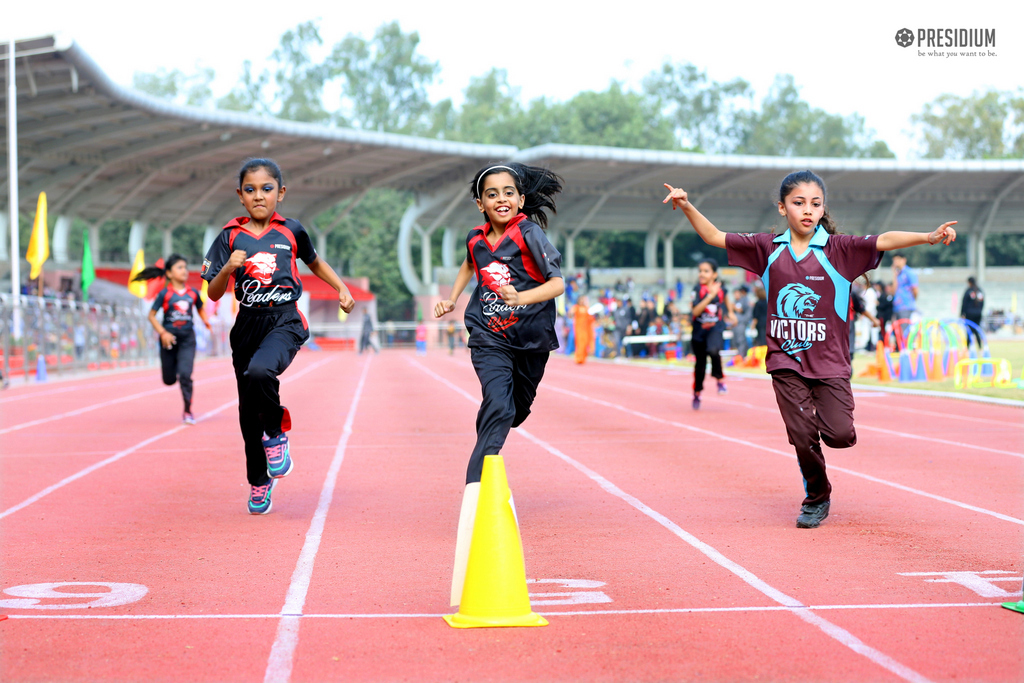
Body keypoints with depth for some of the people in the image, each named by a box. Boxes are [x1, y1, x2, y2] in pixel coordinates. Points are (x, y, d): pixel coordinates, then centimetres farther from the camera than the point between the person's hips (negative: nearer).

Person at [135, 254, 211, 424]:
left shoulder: (193, 293, 1)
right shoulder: (165, 294, -7)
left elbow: (200, 309, 18)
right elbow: (151, 316, -3)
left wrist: (206, 321, -3)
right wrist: (163, 333, -15)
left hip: (187, 337, 1)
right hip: (169, 338, -1)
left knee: (185, 374, -15)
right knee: (169, 380, 9)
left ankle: (188, 411, -2)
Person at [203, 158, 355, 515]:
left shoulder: (291, 231, 4)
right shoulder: (230, 236, 3)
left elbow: (314, 262, 24)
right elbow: (213, 293, 1)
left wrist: (342, 289, 14)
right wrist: (228, 268, -17)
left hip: (285, 321, -2)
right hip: (248, 325, 2)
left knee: (260, 372, -33)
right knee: (249, 411, 8)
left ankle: (277, 431, -4)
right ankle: (259, 482, 28)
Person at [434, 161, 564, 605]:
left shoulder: (530, 233, -12)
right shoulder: (477, 239, 0)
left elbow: (558, 282, -20)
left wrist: (522, 297, -35)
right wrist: (452, 299, 16)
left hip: (531, 339, 0)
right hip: (489, 340, 0)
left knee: (515, 414, 16)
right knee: (498, 409, -21)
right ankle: (474, 493, -27)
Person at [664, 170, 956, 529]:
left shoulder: (838, 249, -4)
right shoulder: (768, 248, 3)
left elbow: (883, 241, -16)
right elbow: (715, 237, 7)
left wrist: (929, 237, -30)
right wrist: (687, 207, -7)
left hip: (829, 361, -1)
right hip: (786, 360, 1)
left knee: (839, 434, -13)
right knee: (802, 437, -4)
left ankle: (827, 418, 24)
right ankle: (816, 499, 20)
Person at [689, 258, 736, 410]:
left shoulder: (721, 289, -5)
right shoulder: (697, 289, -11)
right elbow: (695, 311, -24)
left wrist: (730, 312, 17)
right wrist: (710, 295, -29)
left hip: (715, 329, -1)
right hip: (699, 331, 1)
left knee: (713, 350, -33)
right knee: (700, 364, 10)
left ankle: (719, 378, -10)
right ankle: (697, 393, 33)